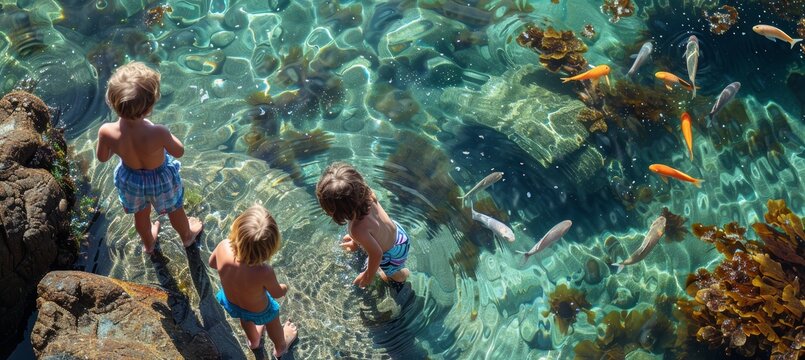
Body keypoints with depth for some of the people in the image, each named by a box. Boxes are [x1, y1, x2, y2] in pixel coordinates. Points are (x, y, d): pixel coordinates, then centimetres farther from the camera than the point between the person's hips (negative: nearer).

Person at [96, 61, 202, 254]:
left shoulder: (106, 132, -34)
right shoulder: (158, 133, -43)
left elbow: (102, 157, -11)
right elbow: (179, 152, -20)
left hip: (131, 179, 2)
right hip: (160, 179, -2)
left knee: (141, 214, 34)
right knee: (174, 209, 31)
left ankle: (148, 243, 64)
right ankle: (187, 235, 62)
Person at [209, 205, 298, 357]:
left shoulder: (223, 247, -38)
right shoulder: (264, 273, -45)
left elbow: (212, 263, -12)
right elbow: (276, 293, -20)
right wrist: (284, 288, 3)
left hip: (231, 303, 3)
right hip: (258, 311, -3)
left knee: (246, 320, 39)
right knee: (273, 325, 33)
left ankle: (253, 340, 70)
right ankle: (280, 347, 65)